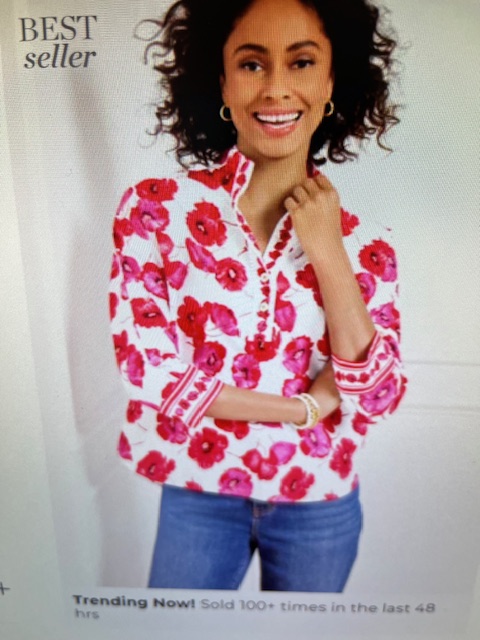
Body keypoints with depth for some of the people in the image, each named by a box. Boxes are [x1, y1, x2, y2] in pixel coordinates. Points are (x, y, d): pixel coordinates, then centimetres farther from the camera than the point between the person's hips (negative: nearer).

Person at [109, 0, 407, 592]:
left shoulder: (362, 241, -7)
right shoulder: (155, 207, -13)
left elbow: (380, 396, -11)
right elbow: (151, 375, -15)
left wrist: (327, 253, -18)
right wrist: (306, 406, -14)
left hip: (320, 504, 3)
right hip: (196, 494, -2)